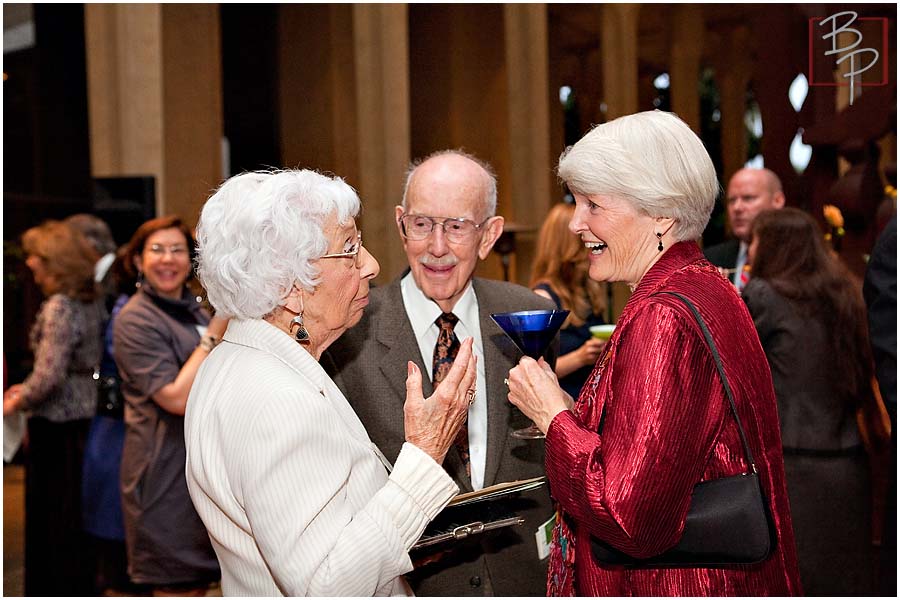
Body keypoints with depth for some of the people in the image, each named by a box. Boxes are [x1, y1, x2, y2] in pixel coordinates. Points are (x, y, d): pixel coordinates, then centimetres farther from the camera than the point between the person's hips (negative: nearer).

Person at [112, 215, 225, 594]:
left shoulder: (193, 310, 15)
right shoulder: (136, 319, -13)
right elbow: (177, 397, -23)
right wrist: (214, 336, -21)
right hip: (166, 468, -9)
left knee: (198, 580, 15)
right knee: (177, 586, -4)